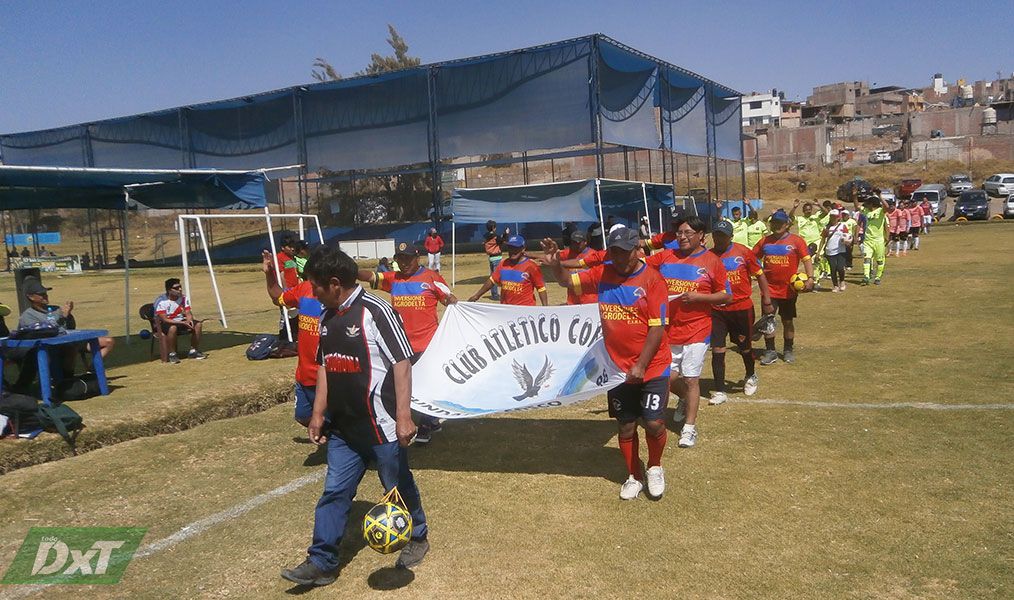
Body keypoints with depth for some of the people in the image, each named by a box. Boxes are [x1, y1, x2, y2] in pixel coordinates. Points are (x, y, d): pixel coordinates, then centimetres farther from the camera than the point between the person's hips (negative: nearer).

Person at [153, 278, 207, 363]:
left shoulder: (184, 298, -1)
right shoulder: (161, 301, -20)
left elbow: (188, 313, 0)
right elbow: (164, 319, -25)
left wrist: (189, 320, -25)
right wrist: (183, 323, -32)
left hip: (180, 321, 6)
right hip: (164, 324, -6)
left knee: (197, 324, -15)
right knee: (173, 328, -39)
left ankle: (193, 351, -3)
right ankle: (172, 354, -23)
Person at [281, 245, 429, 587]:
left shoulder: (375, 311, -17)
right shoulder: (327, 317, 7)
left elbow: (402, 363, -18)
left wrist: (403, 416, -21)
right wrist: (318, 414, 13)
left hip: (380, 425, -7)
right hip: (343, 427, 7)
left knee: (398, 487, 12)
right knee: (334, 492, 10)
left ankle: (417, 538, 35)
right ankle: (321, 562, 20)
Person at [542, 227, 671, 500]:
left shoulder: (652, 279, -12)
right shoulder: (602, 275, 1)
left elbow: (657, 328, -14)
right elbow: (569, 282, 11)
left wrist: (640, 366, -17)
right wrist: (555, 264, -11)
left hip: (652, 367, -3)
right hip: (618, 368, 4)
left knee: (654, 424, -6)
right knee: (625, 426, 11)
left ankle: (655, 467, 25)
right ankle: (634, 476, 31)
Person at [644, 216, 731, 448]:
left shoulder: (712, 261, -4)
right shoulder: (666, 256, 4)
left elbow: (726, 295, -2)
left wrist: (698, 296, -15)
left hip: (696, 331, -3)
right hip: (668, 330, 3)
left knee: (691, 379, 1)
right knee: (668, 378, 7)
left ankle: (689, 427, 16)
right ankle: (686, 399, 41)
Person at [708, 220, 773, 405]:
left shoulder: (743, 252, -6)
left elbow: (759, 275, 2)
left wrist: (767, 301, 2)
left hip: (742, 308, -1)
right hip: (717, 310, 1)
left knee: (744, 346, 14)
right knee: (717, 350, -2)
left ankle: (751, 376, 43)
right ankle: (719, 391, 8)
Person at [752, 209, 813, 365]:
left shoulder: (796, 241, -4)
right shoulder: (765, 241, 5)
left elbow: (807, 259, -9)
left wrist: (810, 278, -21)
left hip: (789, 289, -2)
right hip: (769, 289, 2)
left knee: (788, 321, 10)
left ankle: (788, 350, 26)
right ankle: (770, 351, 13)